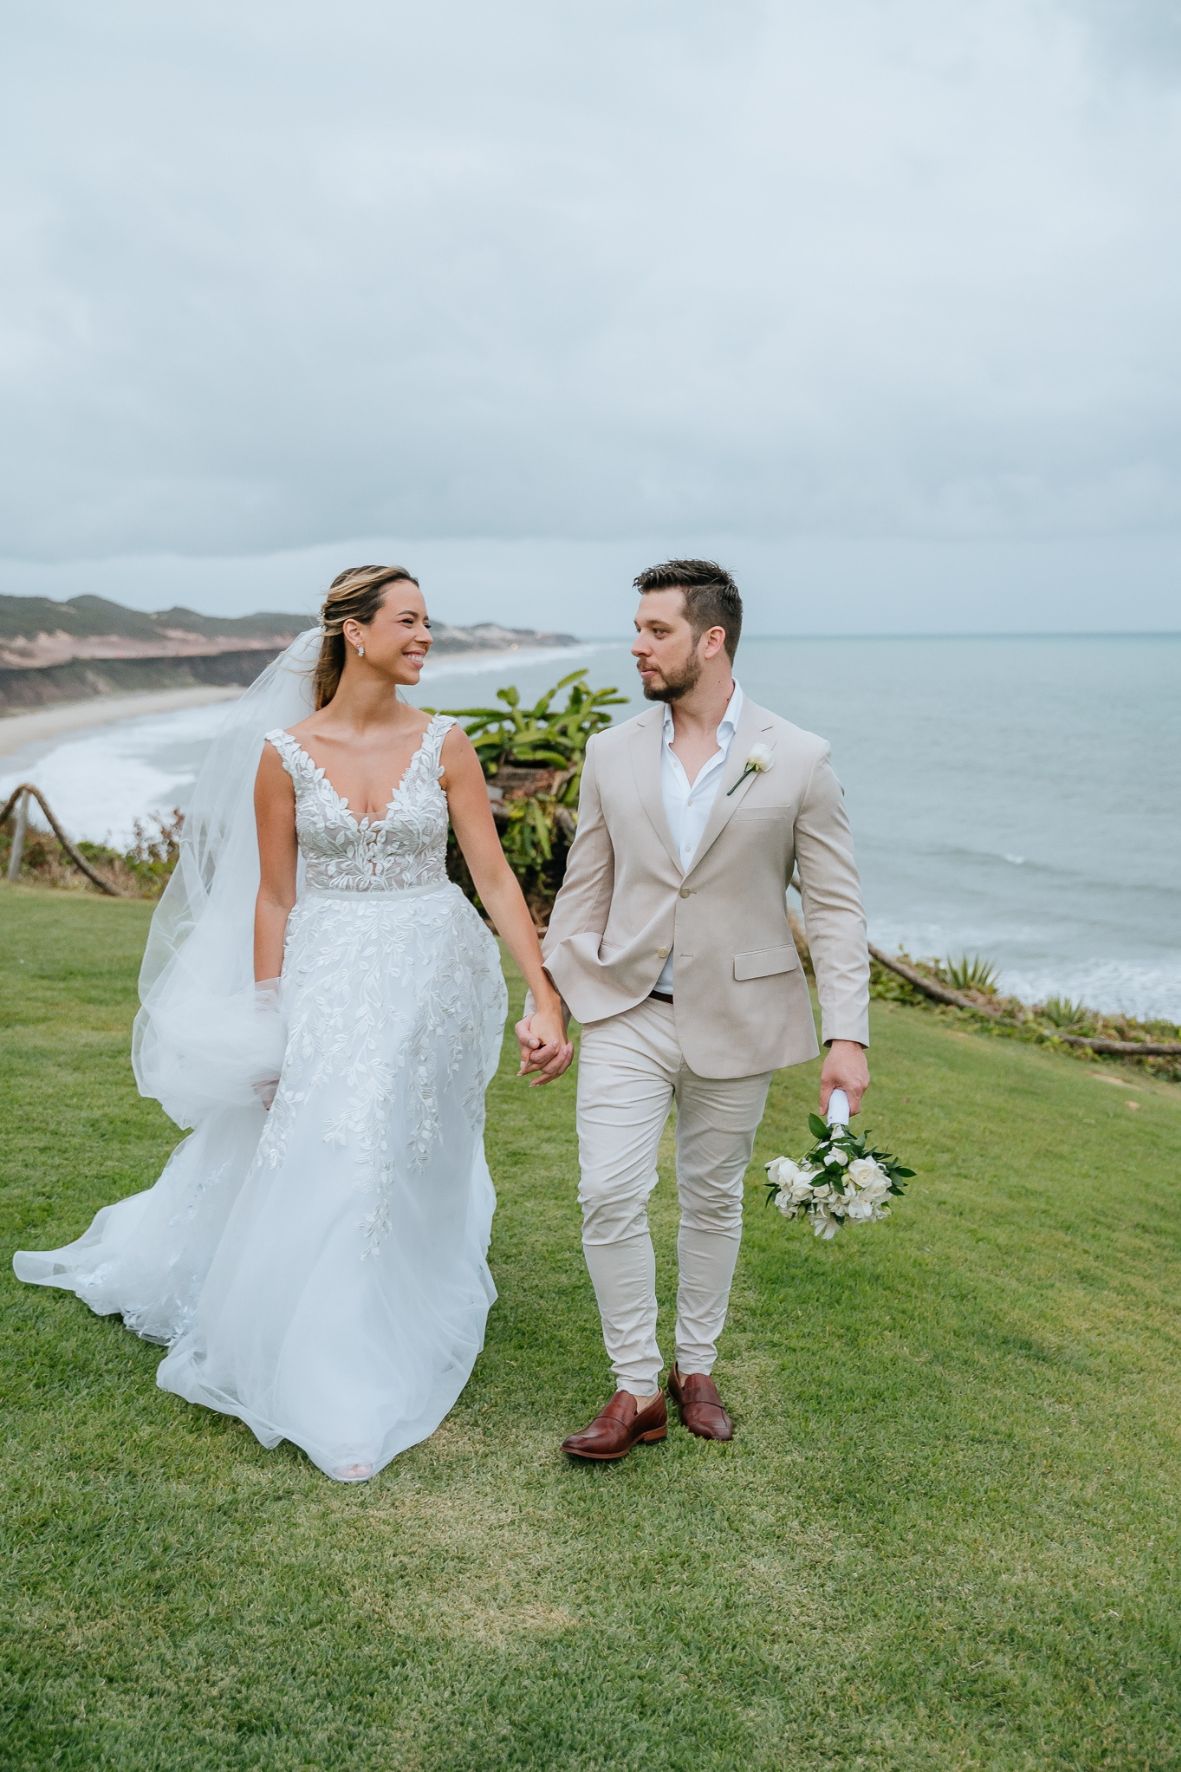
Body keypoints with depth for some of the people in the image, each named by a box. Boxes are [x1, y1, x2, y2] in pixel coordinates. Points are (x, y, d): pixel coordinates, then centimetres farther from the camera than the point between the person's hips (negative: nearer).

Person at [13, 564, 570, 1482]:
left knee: (410, 1176, 11)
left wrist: (544, 996, -7)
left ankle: (397, 1358, 33)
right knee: (325, 1175, -1)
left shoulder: (444, 744, -2)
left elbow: (494, 874, -3)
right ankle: (339, 1399, 15)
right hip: (330, 984, -1)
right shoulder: (285, 751, -4)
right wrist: (264, 1029, 1)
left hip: (431, 983, 1)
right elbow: (274, 899, 1)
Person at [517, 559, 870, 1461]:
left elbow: (836, 905, -5)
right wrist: (546, 1008, 4)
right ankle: (636, 1389, 11)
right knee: (610, 1197, -6)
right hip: (625, 1013, 2)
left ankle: (696, 1368, 34)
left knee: (714, 1200, 13)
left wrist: (848, 1034, -12)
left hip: (736, 1016, -1)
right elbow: (583, 894, 7)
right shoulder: (613, 754, 2)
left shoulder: (799, 759, -6)